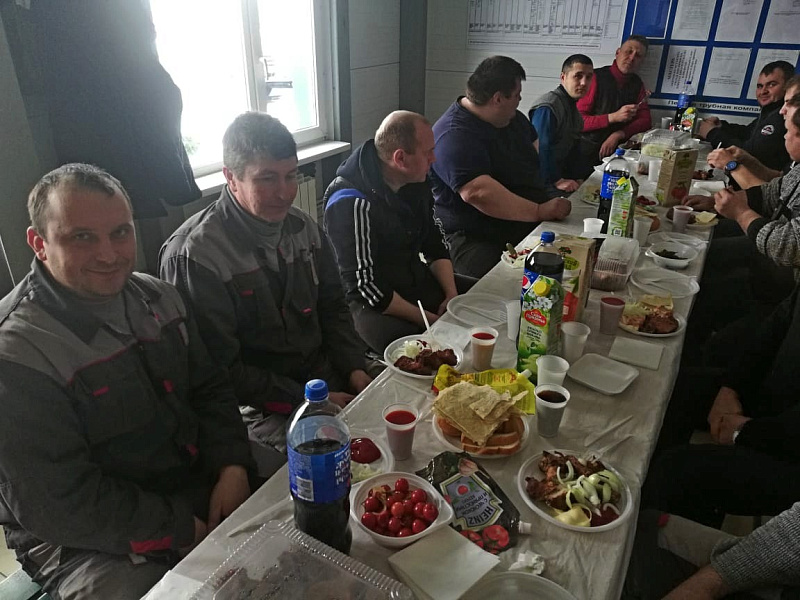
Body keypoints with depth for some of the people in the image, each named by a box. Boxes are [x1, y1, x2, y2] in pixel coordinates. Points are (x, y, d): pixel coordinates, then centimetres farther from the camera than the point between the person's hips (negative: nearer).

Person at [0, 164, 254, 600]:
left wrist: (232, 467, -9)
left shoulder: (157, 298, 1)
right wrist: (184, 530, -18)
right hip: (89, 542, -5)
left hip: (202, 484, 6)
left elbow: (209, 390, 7)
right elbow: (57, 505, -21)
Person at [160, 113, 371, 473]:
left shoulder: (302, 227, 6)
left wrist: (354, 369, 0)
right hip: (261, 411, -6)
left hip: (329, 380, 7)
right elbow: (219, 372, -16)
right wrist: (307, 401, -17)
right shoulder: (192, 256, -16)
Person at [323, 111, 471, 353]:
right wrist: (427, 320, -18)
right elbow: (366, 287, -21)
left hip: (417, 281, 8)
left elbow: (435, 244, 11)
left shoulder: (416, 182, 1)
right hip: (371, 304, -8)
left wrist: (452, 294, -4)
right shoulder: (351, 205, -23)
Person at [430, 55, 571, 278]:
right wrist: (540, 211, -28)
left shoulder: (514, 119, 15)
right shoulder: (455, 136, -18)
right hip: (473, 240, -9)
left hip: (528, 226, 9)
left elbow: (535, 147, 34)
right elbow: (478, 192, -30)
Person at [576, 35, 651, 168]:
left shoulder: (637, 84, 11)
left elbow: (645, 121, 8)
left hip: (613, 151, 5)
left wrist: (618, 134, -10)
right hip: (585, 152, -4)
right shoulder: (596, 77, -6)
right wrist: (613, 117, -22)